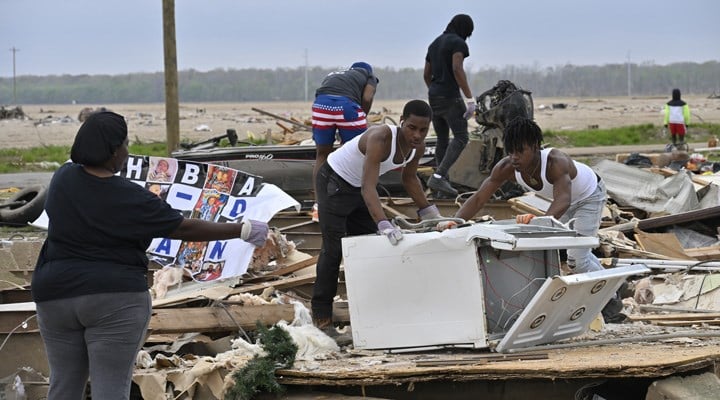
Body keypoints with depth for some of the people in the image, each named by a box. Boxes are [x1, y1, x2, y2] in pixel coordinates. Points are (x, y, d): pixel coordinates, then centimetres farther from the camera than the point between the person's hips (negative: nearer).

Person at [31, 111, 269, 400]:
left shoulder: (63, 178, 1)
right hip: (114, 299, -5)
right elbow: (185, 229, -8)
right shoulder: (130, 199, -13)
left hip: (57, 295, 5)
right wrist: (243, 231, 0)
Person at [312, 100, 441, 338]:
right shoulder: (381, 139, -39)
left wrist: (429, 213, 3)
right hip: (334, 182, -9)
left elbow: (410, 179, 6)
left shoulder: (418, 146, -14)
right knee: (333, 248, -12)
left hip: (360, 187, 9)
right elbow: (368, 188, -45)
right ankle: (321, 318, -9)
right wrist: (384, 224, -56)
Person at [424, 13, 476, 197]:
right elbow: (457, 69, -22)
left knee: (442, 139, 13)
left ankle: (443, 181, 10)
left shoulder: (435, 44, 17)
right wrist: (470, 98, -24)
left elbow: (426, 74, 20)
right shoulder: (458, 43, -8)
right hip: (450, 96, -9)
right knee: (461, 138, -10)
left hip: (433, 96, 9)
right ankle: (438, 176, -23)